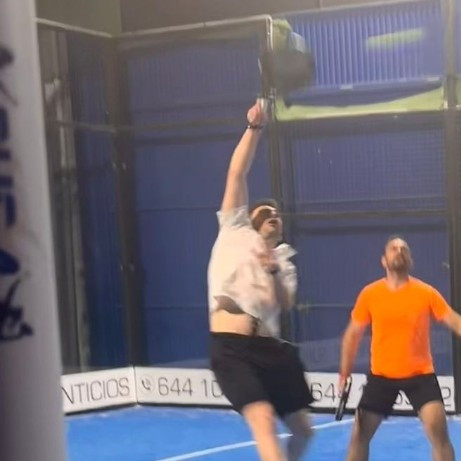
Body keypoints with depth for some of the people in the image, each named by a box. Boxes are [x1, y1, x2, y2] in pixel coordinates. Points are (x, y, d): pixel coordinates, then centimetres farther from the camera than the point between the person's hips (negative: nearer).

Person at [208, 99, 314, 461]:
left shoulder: (283, 259, 22)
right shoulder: (234, 231, 14)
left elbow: (286, 304, 4)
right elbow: (237, 175, 7)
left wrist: (273, 271, -11)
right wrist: (255, 128, 1)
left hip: (270, 348, 5)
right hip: (231, 349, -5)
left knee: (303, 429, 9)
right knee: (263, 421, -22)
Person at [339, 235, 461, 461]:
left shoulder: (426, 292, -5)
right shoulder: (369, 294, -3)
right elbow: (353, 334, 5)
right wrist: (344, 374, 2)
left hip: (420, 374, -1)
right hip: (381, 375, 1)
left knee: (438, 431, -13)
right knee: (359, 434, 5)